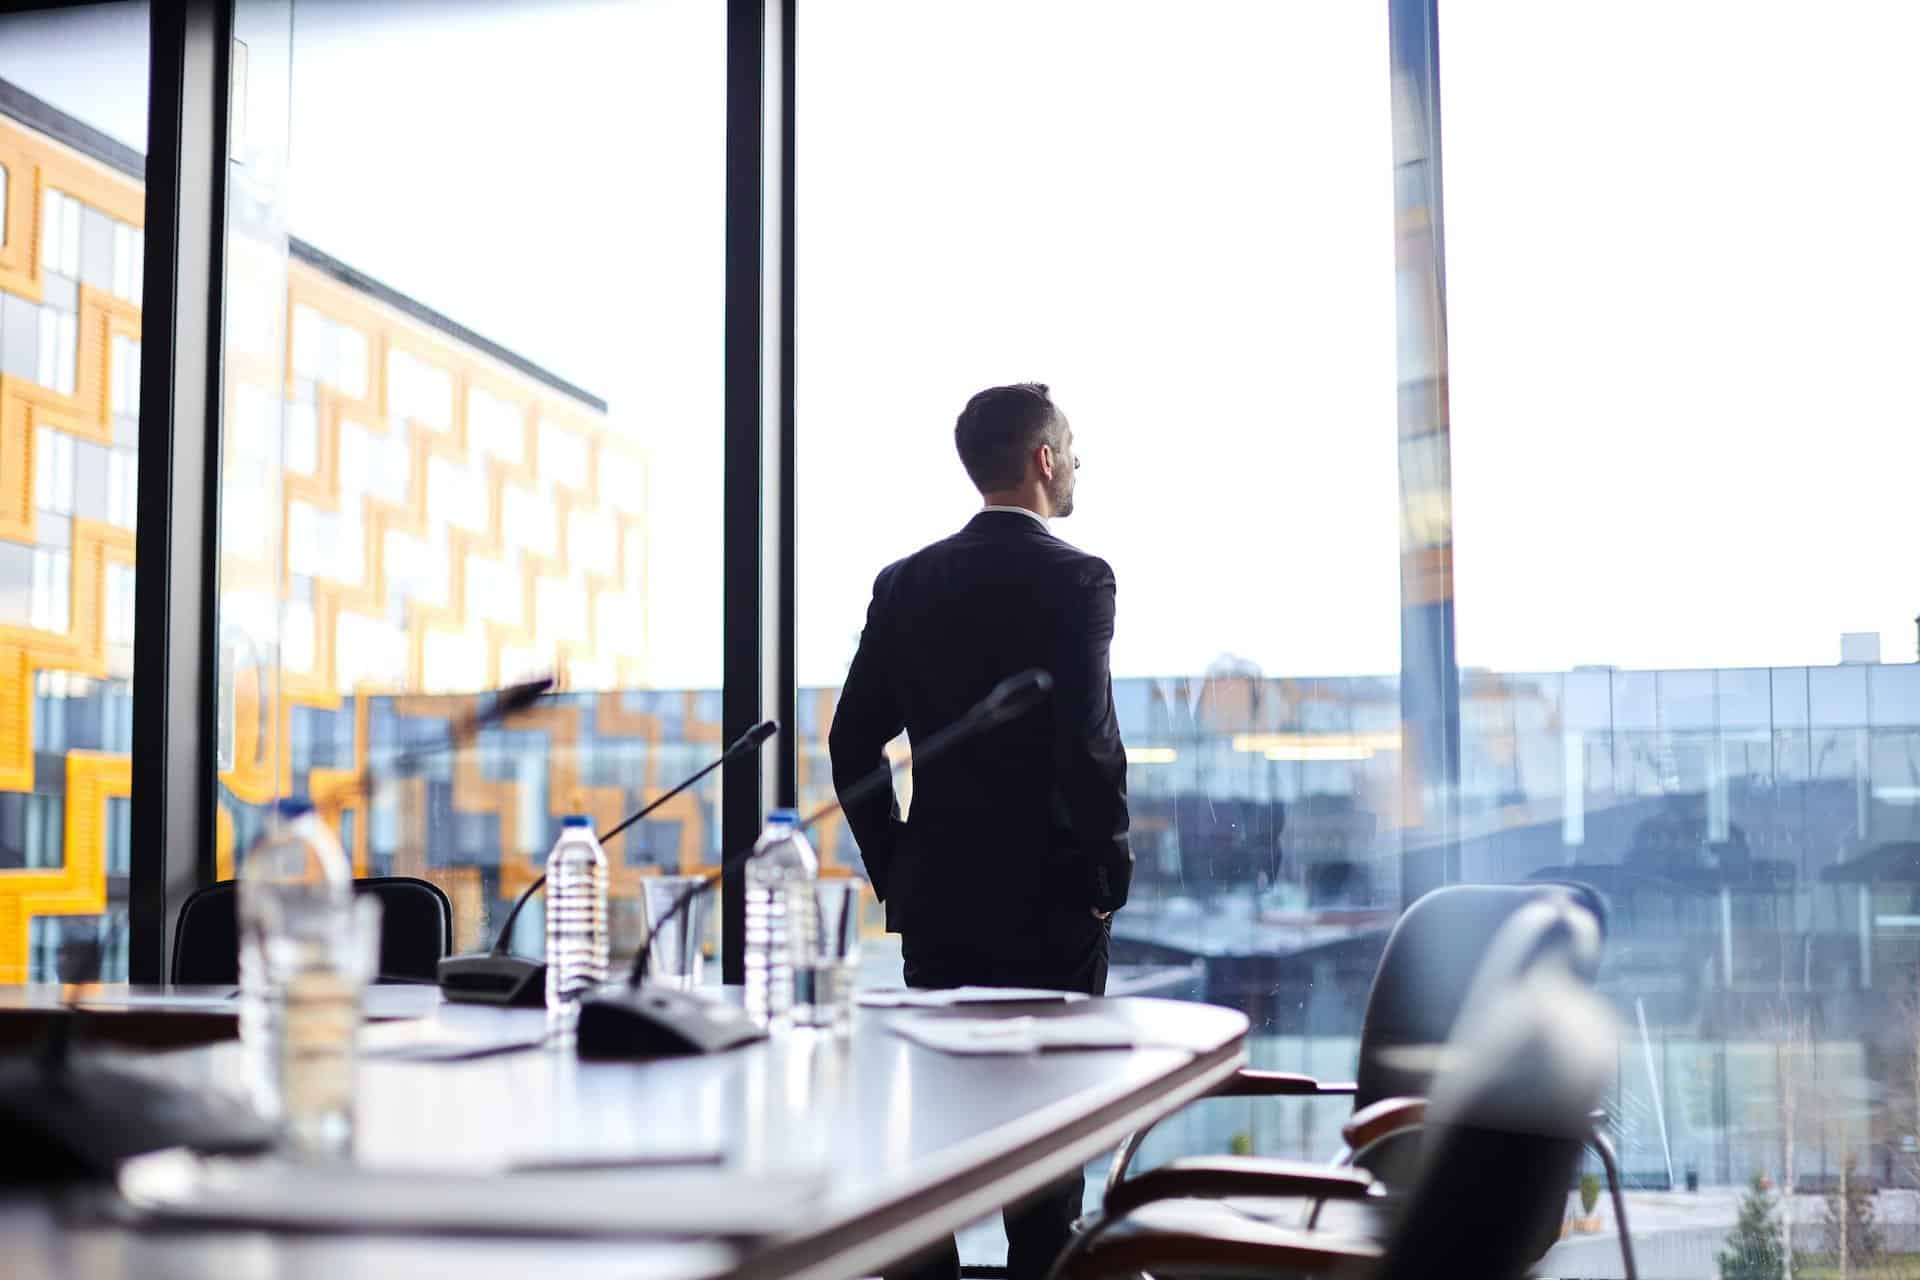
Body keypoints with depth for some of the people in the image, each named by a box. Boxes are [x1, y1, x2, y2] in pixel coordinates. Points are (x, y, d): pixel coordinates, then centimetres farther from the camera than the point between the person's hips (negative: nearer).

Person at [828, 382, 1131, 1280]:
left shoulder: (905, 583, 6)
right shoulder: (1076, 578, -11)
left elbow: (852, 743, 6)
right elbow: (1089, 743, -19)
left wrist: (893, 873, 12)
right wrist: (1109, 872, -7)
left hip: (933, 896, 5)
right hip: (1051, 900, -5)